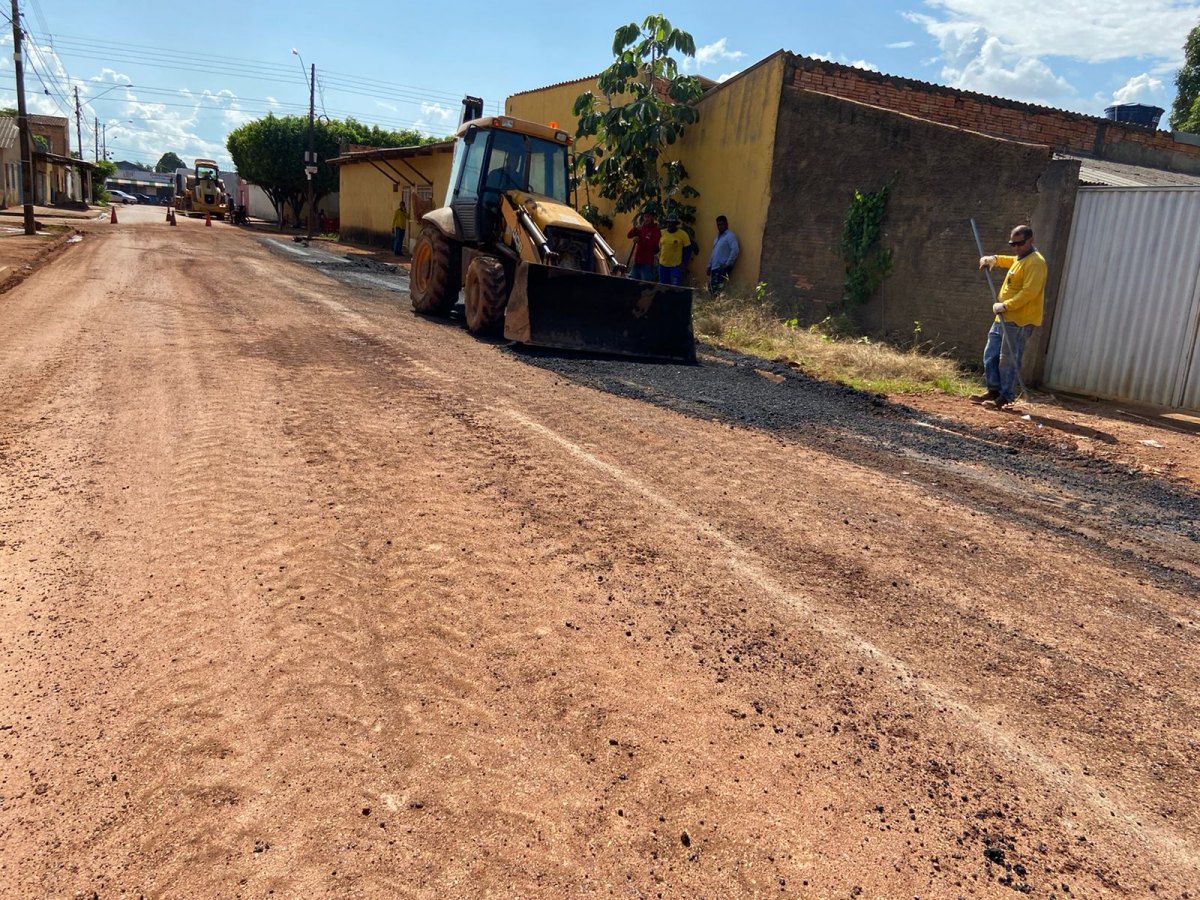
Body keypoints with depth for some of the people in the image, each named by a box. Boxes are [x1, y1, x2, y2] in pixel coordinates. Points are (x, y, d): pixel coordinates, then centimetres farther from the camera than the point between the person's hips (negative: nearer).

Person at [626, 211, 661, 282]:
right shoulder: (641, 227, 13)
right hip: (636, 261, 6)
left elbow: (653, 245, -15)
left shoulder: (656, 230, -4)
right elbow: (629, 235, 3)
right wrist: (635, 228, -16)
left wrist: (639, 241, -22)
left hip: (647, 263, -6)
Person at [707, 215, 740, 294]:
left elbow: (735, 250, -18)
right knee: (711, 288, 4)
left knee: (717, 289, -16)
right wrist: (709, 266, 19)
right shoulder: (717, 236, 21)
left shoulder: (730, 235, -7)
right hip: (714, 267, 9)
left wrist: (727, 264, -19)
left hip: (723, 268, -9)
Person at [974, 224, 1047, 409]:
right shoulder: (1020, 259, 16)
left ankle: (1006, 396, -1)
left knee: (1008, 359, -7)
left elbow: (1029, 292, -24)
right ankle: (994, 390, 18)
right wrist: (993, 259, 22)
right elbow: (1010, 261, 42)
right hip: (1005, 318, 10)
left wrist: (1005, 305, -26)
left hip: (1019, 320, -10)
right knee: (990, 354, 11)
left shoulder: (1035, 262, -14)